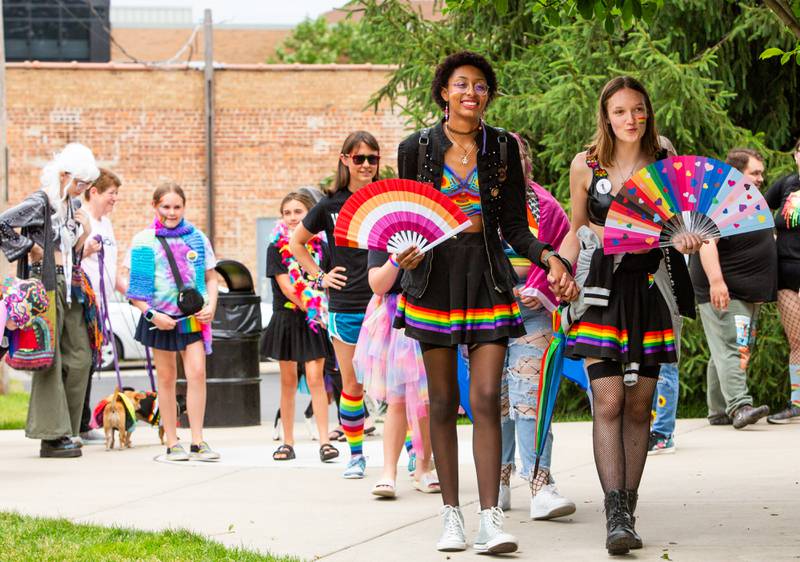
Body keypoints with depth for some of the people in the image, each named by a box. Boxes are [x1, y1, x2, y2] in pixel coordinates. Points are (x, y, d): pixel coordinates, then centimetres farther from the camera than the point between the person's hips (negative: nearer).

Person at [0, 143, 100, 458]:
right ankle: (51, 437, -3)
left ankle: (65, 431, 14)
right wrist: (30, 248, -13)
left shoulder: (69, 206, 14)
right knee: (50, 359, -6)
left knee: (79, 356, 7)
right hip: (46, 284, -8)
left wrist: (84, 233, 7)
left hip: (69, 288, 8)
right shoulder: (40, 203, -10)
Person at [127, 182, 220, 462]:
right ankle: (172, 443, 10)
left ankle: (197, 442, -9)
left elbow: (211, 277, 13)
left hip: (192, 316, 1)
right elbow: (133, 287, 0)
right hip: (160, 317, -1)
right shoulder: (144, 240, 1)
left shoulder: (196, 237, 6)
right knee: (166, 378, 4)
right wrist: (151, 314, -11)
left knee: (197, 373, -12)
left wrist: (211, 305, -3)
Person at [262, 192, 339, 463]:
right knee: (288, 381, 7)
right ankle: (287, 442, 12)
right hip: (287, 318, 1)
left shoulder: (320, 246, 2)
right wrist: (310, 308, -14)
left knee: (315, 379, -8)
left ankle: (324, 440, -9)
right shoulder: (277, 248, -1)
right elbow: (286, 287, -9)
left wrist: (323, 309, -12)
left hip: (315, 320, 0)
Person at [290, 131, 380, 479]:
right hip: (345, 305, 1)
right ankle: (355, 454, 17)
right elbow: (296, 243, 17)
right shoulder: (330, 206, 4)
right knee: (352, 385, 5)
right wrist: (320, 277, 7)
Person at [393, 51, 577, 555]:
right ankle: (452, 514, 13)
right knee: (443, 401, 4)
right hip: (434, 277, 0)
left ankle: (490, 520, -13)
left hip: (488, 277, 0)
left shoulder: (503, 148, 5)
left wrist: (548, 257, -11)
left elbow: (515, 227, 7)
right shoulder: (418, 148, 3)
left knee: (487, 399, -9)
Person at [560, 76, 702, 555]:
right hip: (601, 290, -1)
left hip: (651, 289, 1)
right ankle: (616, 515, -16)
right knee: (608, 402, -12)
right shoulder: (587, 165, 2)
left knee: (639, 406, 3)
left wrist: (686, 239, -13)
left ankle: (628, 510, 10)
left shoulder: (665, 160, 3)